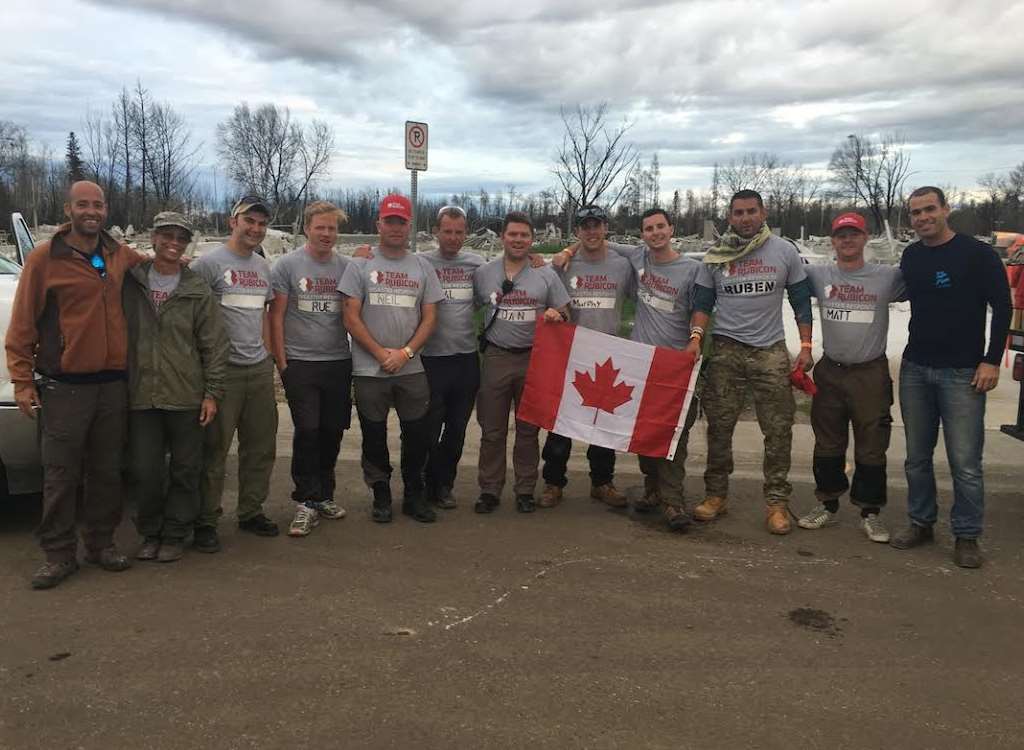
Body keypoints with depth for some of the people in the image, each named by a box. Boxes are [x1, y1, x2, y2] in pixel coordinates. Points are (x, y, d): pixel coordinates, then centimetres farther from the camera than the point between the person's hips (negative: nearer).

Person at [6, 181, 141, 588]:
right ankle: (58, 554, 11)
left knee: (107, 471, 10)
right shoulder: (44, 258, -4)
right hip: (64, 386, -4)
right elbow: (22, 324, -3)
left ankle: (101, 543, 23)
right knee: (61, 474, 1)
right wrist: (22, 381, -6)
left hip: (113, 383, 4)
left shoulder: (121, 256, 8)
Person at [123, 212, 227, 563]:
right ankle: (150, 533, 24)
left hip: (186, 398, -1)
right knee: (145, 471, 5)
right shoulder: (130, 282, 4)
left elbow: (214, 345, 0)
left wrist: (212, 392, -4)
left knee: (185, 471, 7)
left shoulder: (198, 290, 1)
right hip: (141, 396, 1)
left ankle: (174, 535, 22)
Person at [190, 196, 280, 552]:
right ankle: (205, 521, 8)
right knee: (214, 449, -2)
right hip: (223, 370, -7)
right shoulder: (210, 262, -8)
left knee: (261, 446, 13)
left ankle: (251, 512, 26)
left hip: (260, 369, 7)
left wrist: (266, 353, 14)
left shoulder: (263, 266, 14)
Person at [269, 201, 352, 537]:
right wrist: (281, 363, -4)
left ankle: (324, 495, 24)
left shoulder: (346, 266, 8)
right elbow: (276, 317, -1)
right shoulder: (287, 265, 0)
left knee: (332, 431, 8)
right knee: (307, 431, -6)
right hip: (300, 364, -3)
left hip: (339, 363, 3)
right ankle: (306, 502, 5)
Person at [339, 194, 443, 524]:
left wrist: (405, 353, -9)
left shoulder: (423, 268, 8)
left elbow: (429, 318, 5)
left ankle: (414, 496, 22)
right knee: (374, 437, 8)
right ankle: (381, 497, 23)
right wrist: (381, 353, -10)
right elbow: (351, 318, -3)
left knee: (417, 434, 6)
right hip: (369, 370, -1)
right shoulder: (360, 265, 1)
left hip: (411, 369, 2)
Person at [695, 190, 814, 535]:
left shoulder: (785, 252, 4)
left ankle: (776, 501, 8)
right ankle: (716, 494, 15)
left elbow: (801, 301, 8)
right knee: (719, 426, 2)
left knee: (778, 429, -1)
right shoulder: (715, 257, 5)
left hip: (771, 351, 0)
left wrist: (806, 347, 1)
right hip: (725, 350, 0)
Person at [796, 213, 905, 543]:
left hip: (871, 373, -2)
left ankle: (870, 512, 19)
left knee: (871, 448, 5)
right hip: (830, 372, 2)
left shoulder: (889, 277, -3)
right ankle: (827, 505, 27)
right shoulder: (818, 275, 2)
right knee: (828, 445, 13)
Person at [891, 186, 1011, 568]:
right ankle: (921, 522, 23)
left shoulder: (977, 253, -6)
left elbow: (1002, 307, -6)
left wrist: (992, 360, -10)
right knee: (917, 455, 11)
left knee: (965, 461, -3)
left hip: (962, 372, -5)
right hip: (914, 369, 5)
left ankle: (967, 536, 9)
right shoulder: (911, 256, 10)